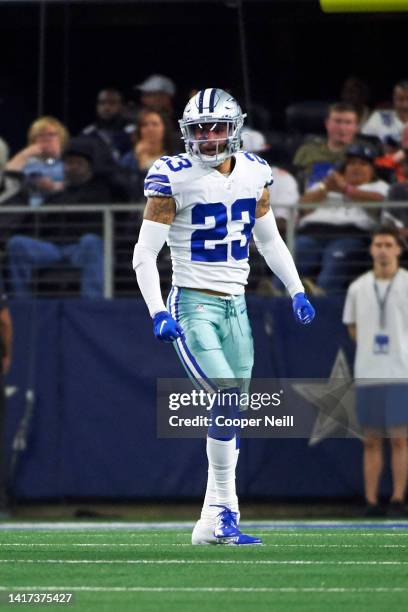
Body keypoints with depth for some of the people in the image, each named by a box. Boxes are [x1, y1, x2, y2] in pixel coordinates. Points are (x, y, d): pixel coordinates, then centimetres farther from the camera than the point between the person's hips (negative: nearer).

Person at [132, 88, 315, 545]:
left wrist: (296, 292, 14)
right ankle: (225, 511, -11)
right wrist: (158, 314, -20)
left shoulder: (253, 173, 6)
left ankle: (212, 523, 13)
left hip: (235, 306, 6)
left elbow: (269, 239, 21)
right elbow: (145, 253, -10)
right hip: (193, 305, -6)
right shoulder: (174, 178, -11)